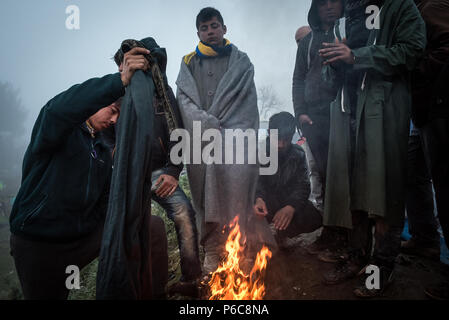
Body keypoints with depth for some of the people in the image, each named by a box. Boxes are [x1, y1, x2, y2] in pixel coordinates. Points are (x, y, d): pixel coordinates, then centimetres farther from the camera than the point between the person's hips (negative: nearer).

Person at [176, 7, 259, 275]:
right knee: (205, 192, -7)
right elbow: (184, 100, 7)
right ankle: (212, 250, 0)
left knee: (237, 177, -19)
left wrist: (222, 128, -7)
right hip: (201, 137, 1)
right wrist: (210, 126, -7)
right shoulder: (189, 64, 20)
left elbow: (247, 102, 7)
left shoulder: (241, 61, 17)